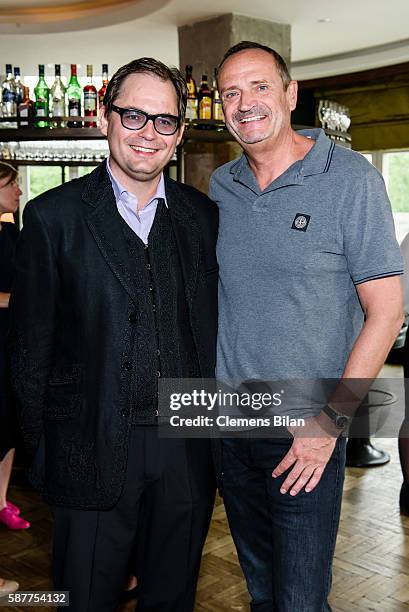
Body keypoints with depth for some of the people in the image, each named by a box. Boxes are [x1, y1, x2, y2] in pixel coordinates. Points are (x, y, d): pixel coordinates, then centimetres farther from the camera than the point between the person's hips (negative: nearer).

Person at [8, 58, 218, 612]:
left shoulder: (204, 215, 4)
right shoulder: (53, 216, -6)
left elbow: (213, 326, 8)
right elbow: (31, 345, -3)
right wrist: (41, 450, -3)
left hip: (186, 449, 3)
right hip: (93, 455, -3)